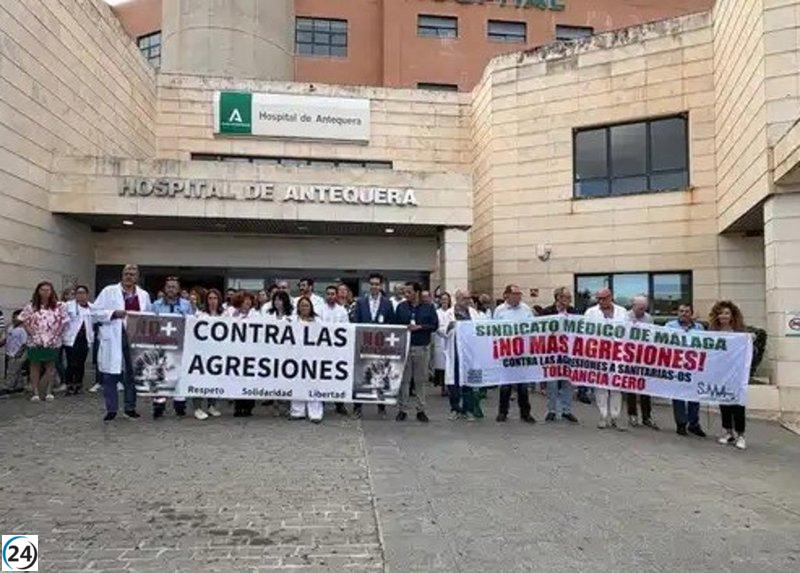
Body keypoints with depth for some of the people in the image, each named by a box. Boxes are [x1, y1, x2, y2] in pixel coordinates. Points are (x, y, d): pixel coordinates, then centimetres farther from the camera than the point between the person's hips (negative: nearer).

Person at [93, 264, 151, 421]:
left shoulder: (144, 295, 12)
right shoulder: (109, 291, 4)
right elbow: (95, 312, 0)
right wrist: (114, 313, -14)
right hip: (112, 340, -2)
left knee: (132, 375, 8)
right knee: (110, 376, 1)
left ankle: (130, 408, 21)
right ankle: (111, 409, 13)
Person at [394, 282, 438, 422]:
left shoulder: (429, 307, 4)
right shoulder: (401, 307, 6)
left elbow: (435, 325, -2)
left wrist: (419, 327, -13)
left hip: (422, 347, 0)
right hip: (404, 346, 1)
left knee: (420, 380, 6)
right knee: (404, 379, 2)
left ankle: (421, 410, 14)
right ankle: (402, 409, 10)